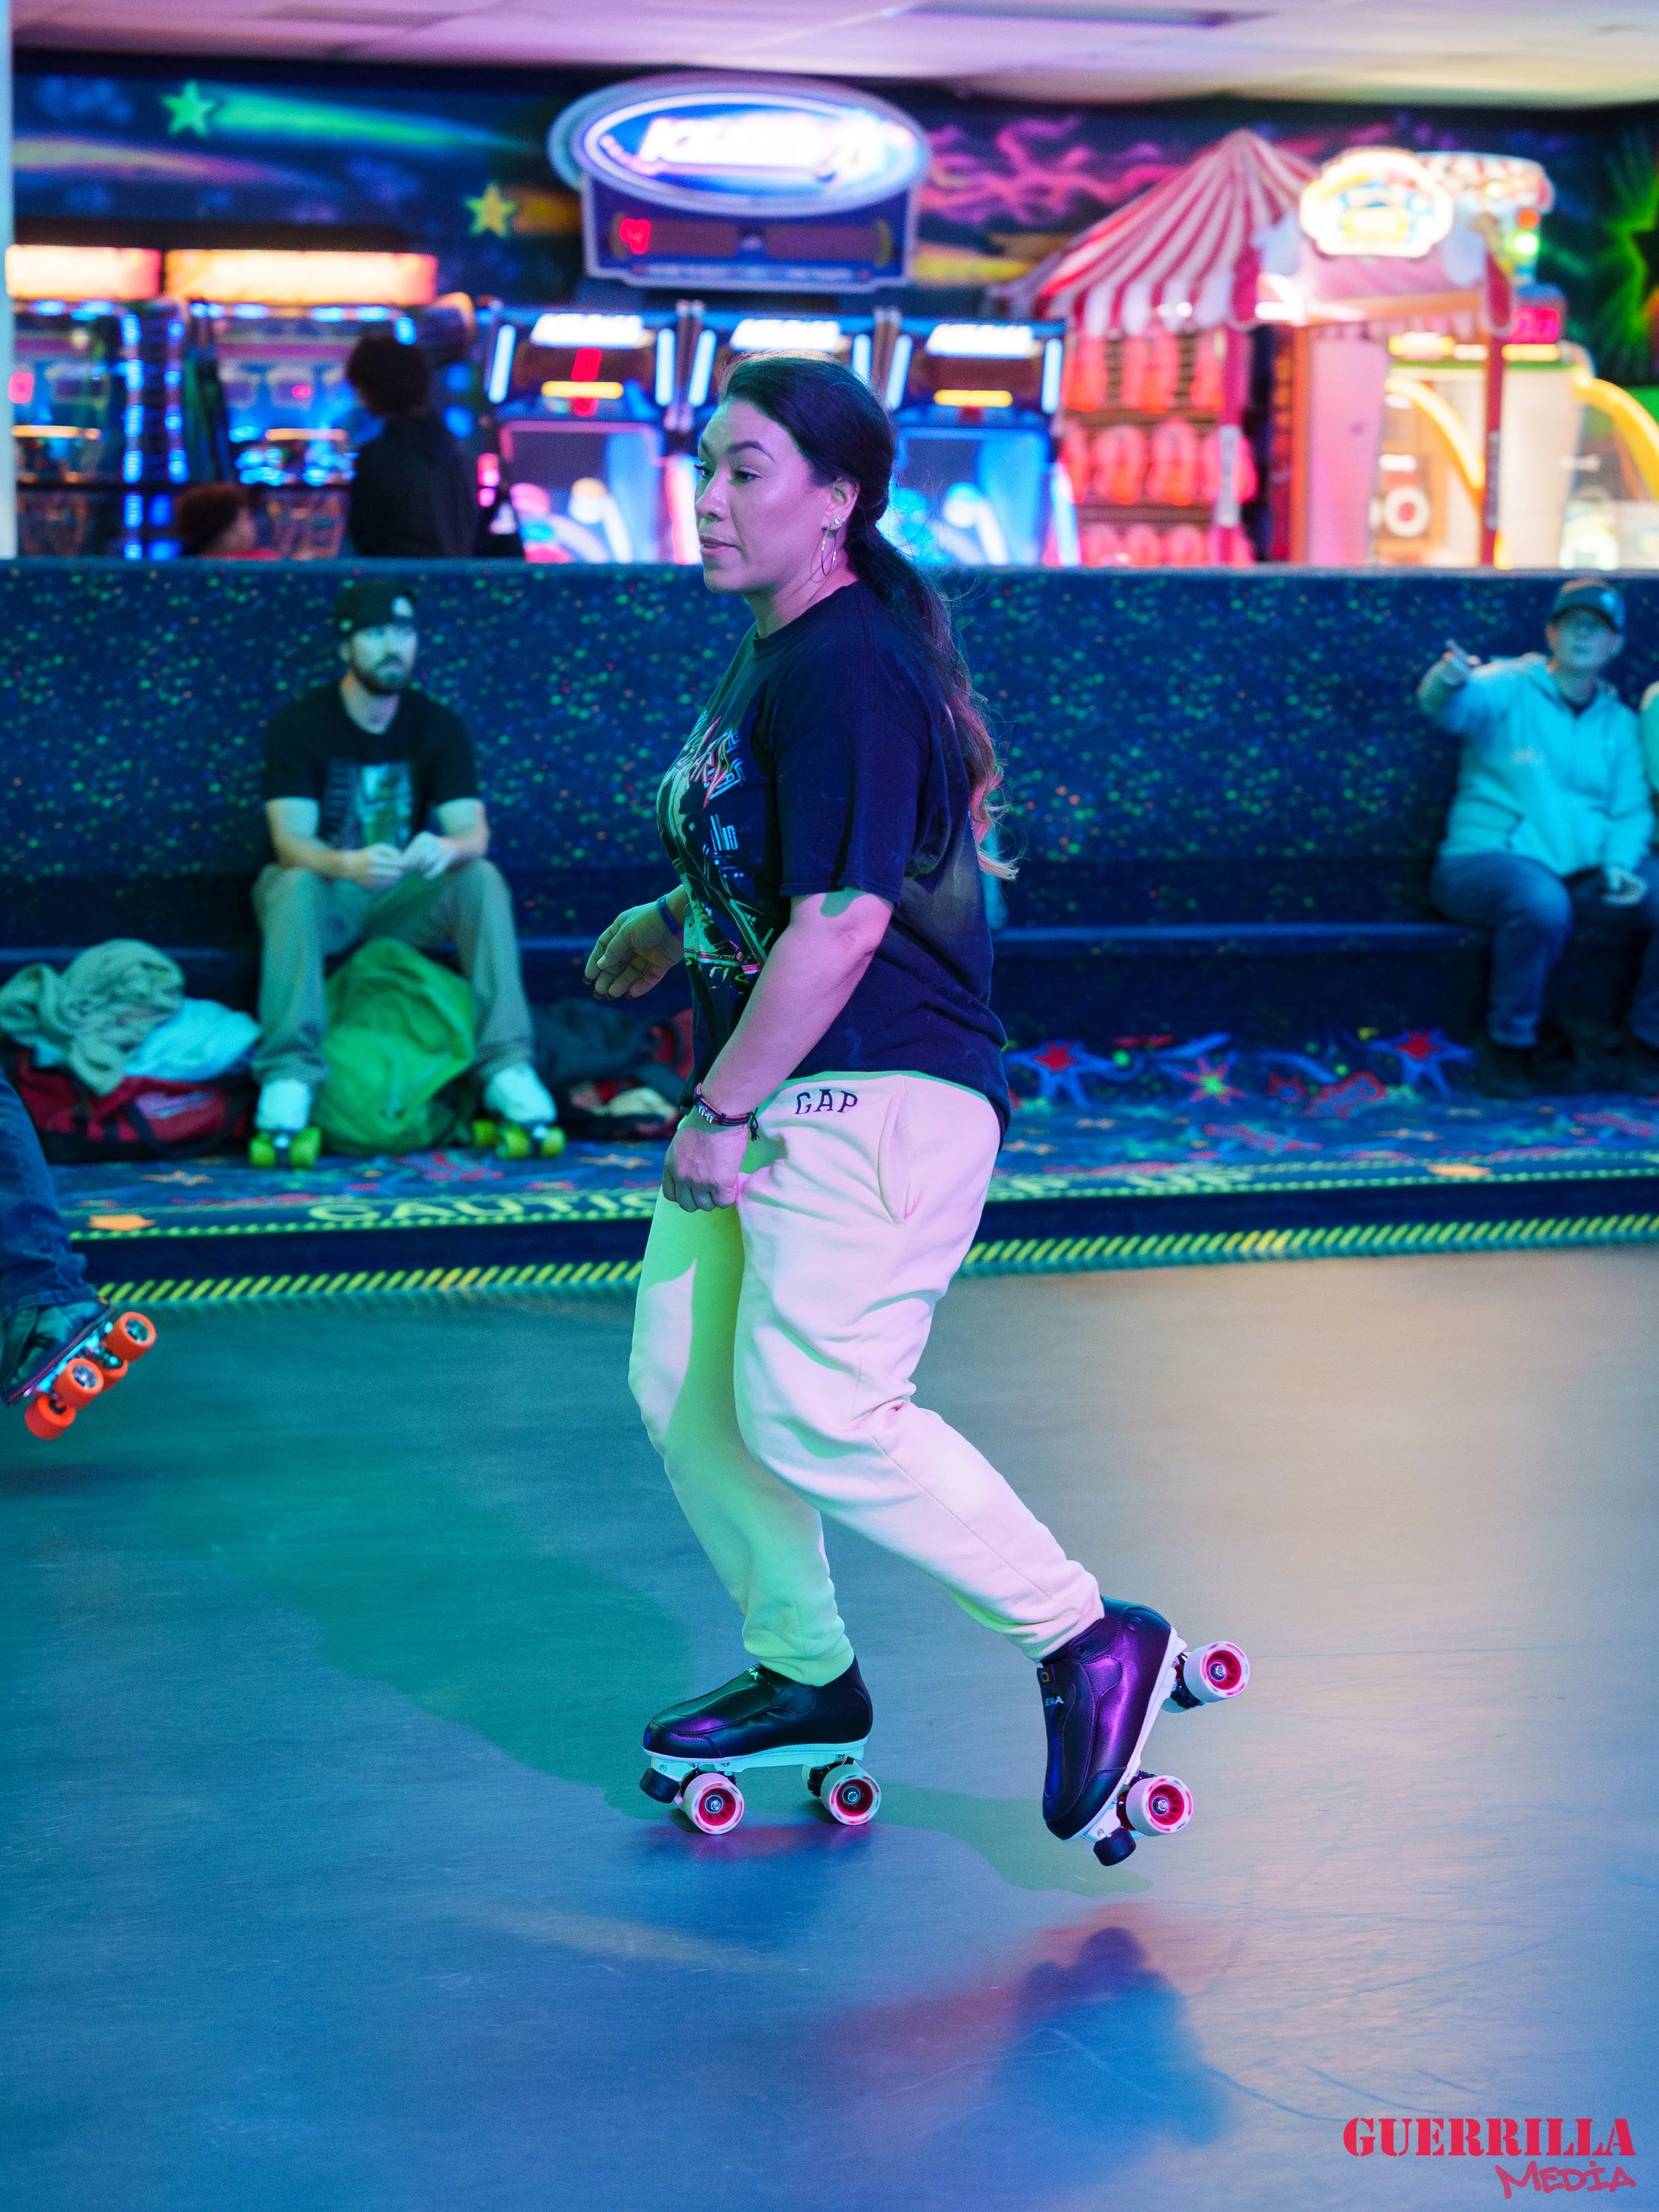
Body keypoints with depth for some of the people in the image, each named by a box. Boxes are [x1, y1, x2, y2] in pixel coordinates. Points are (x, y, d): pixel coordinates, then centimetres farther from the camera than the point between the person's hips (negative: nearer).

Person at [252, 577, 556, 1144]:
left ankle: (506, 1065, -30)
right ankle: (289, 1074, -40)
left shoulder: (439, 727, -1)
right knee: (293, 886, -36)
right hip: (324, 893, -2)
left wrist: (449, 848, -40)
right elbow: (291, 841, -22)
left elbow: (474, 831, -13)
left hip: (402, 901, 2)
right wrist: (349, 865, -45)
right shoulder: (299, 726, -10)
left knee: (482, 880, -26)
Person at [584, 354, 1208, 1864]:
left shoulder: (850, 672, -18)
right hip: (781, 1095, 10)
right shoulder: (775, 659, 15)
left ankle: (1090, 1642, -2)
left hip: (876, 1092, -10)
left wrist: (719, 1110, -19)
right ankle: (804, 1679, 25)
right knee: (681, 1385, 10)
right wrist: (673, 921, 19)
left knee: (808, 1412, -15)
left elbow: (842, 922, -23)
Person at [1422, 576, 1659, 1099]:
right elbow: (1450, 706, -21)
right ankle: (1508, 1046, -16)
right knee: (1542, 903, -38)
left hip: (1587, 873, 5)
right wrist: (1450, 680, -46)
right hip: (1489, 857, -5)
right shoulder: (1510, 688, 2)